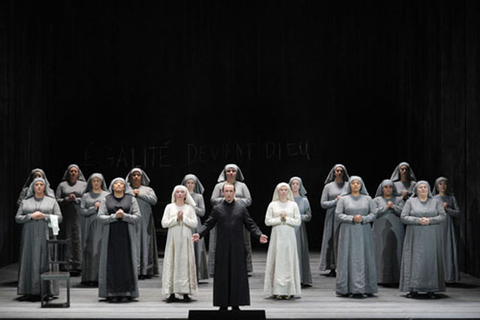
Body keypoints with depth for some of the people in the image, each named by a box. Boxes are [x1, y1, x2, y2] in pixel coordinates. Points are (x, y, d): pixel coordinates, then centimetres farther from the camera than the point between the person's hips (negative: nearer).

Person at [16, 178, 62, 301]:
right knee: (29, 261, -3)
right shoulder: (25, 201, 13)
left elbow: (59, 217, 4)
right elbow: (17, 218, 7)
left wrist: (44, 216, -10)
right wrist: (31, 216, -8)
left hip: (45, 235, -1)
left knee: (45, 261, -5)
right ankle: (29, 291, -1)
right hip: (29, 235, 1)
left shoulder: (52, 201, 10)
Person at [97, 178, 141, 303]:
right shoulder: (106, 200, 10)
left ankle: (126, 293, 0)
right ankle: (111, 293, 0)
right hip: (110, 235, 0)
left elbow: (138, 217, 2)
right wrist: (114, 216, -14)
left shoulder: (131, 199, 8)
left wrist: (124, 216, -13)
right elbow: (100, 217, 1)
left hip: (127, 235, 0)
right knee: (111, 263, -3)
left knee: (126, 262, -3)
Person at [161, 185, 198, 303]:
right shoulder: (169, 207, 8)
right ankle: (172, 293, -2)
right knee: (171, 263, -3)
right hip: (173, 239, 0)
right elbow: (164, 223, 0)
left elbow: (194, 224, 0)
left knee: (185, 263, -4)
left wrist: (184, 217, -9)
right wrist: (176, 218, -9)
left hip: (185, 239, 0)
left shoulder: (189, 208, 8)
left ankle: (185, 293, -1)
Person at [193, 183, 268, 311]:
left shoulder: (242, 208, 7)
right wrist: (199, 234, -12)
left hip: (238, 248, 0)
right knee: (222, 276, 1)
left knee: (238, 275, 1)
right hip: (222, 248, 0)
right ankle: (223, 305, 8)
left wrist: (259, 235, -7)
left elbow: (250, 225, 7)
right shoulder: (217, 209, 6)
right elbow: (208, 224, 4)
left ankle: (236, 304, 8)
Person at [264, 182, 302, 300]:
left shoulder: (293, 205, 7)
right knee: (277, 261, -3)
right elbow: (267, 221, 2)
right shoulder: (272, 205, 7)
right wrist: (279, 219, -10)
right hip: (277, 236, 0)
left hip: (289, 237, 0)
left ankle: (289, 290, 1)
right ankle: (277, 291, -2)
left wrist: (286, 219, -10)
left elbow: (298, 222, 2)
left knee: (289, 261, -2)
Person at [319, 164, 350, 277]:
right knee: (332, 242, -3)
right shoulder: (328, 186, 10)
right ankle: (332, 269, -1)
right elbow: (323, 204, 4)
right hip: (332, 218, 0)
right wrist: (336, 201, -6)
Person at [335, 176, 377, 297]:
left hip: (364, 232, 2)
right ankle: (346, 289, -2)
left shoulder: (367, 199, 10)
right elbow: (338, 214, -1)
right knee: (348, 258, -4)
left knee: (365, 258, -1)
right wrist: (352, 218, -14)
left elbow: (373, 214, 6)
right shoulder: (343, 199, 5)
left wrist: (363, 219, -12)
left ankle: (367, 288, 2)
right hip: (348, 232, -1)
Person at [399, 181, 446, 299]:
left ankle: (431, 289, 0)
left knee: (431, 260, -3)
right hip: (415, 237, -1)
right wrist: (418, 220, -14)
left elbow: (443, 216, 2)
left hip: (431, 237, 1)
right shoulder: (410, 202, 7)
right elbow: (403, 217, -1)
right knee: (415, 260, -5)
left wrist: (430, 220, -13)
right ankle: (413, 289, -3)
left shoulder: (435, 202, 10)